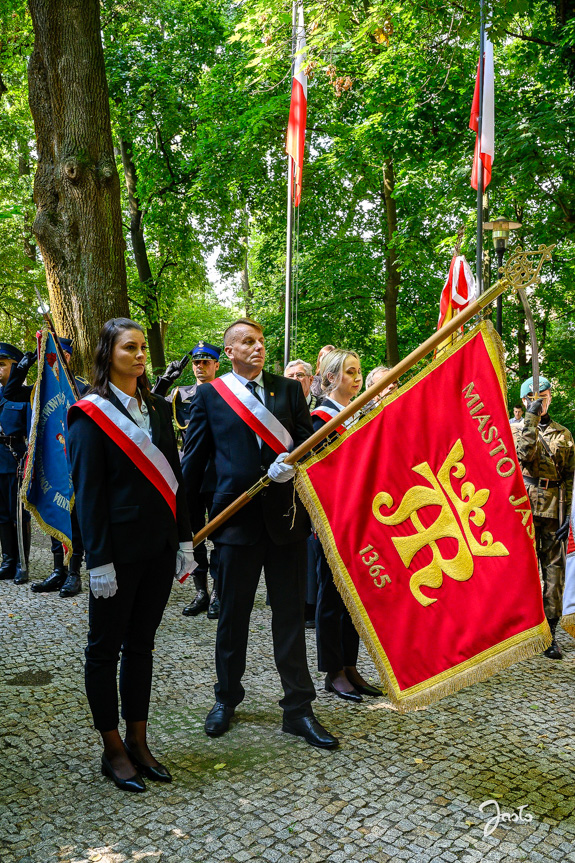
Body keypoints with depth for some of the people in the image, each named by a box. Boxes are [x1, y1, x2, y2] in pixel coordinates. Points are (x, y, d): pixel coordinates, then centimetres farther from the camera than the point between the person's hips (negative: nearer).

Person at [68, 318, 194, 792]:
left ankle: (138, 742, 25)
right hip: (119, 547, -6)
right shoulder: (92, 413, -7)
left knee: (141, 644, 14)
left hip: (159, 546, 6)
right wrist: (99, 561, -14)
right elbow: (88, 491, -11)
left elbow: (174, 477, 11)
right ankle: (113, 749, 20)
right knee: (106, 646, 7)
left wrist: (185, 541, 7)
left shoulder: (158, 408, 10)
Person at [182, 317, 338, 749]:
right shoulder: (210, 395, 3)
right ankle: (227, 698, 32)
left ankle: (298, 709, 20)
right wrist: (187, 516, 1)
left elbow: (308, 439, 4)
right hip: (237, 518, -1)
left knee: (290, 613, 8)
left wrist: (292, 463, -19)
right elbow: (194, 459, 4)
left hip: (286, 516, 1)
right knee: (233, 613, 12)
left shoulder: (289, 389, 9)